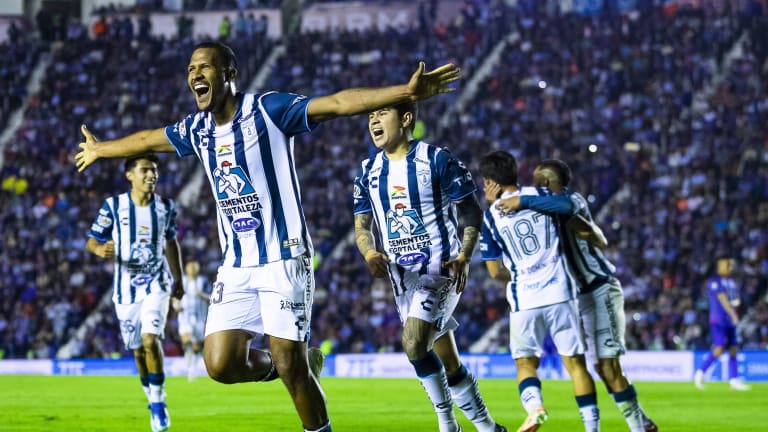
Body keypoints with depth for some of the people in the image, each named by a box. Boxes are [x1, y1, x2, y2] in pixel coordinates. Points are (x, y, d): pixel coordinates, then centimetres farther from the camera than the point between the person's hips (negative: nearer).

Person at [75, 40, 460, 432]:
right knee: (221, 364, -4)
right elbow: (148, 140, 29)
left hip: (284, 259, -6)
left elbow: (338, 103, -21)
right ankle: (303, 365, 22)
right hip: (236, 267, 6)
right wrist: (99, 150, 45)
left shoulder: (268, 109, -10)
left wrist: (405, 92, -33)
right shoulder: (196, 129, 9)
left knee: (290, 367, -10)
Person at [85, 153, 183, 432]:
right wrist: (99, 249, -26)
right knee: (138, 350, 6)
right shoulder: (113, 206, -6)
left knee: (150, 340, -20)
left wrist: (178, 280, 20)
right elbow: (92, 240, -2)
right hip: (126, 287, 1)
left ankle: (158, 401, -8)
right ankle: (153, 402, 25)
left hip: (156, 283, -1)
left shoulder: (166, 207, 1)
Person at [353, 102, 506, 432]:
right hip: (402, 274, 6)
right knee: (448, 365, 9)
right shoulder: (368, 170, 8)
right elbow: (362, 225, 11)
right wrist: (369, 253, -11)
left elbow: (472, 212, -4)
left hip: (440, 266, -6)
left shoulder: (437, 160, -8)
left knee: (415, 343, -23)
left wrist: (464, 257, -18)